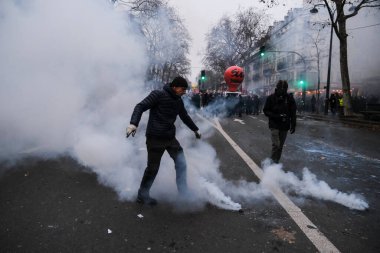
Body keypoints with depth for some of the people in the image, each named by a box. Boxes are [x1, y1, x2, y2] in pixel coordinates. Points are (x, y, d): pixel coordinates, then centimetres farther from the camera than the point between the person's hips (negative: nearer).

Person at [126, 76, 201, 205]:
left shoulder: (178, 101, 11)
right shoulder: (158, 94, -10)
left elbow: (185, 116, 27)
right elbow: (140, 107, -14)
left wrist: (195, 129, 37)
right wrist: (133, 123, -30)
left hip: (170, 137, 7)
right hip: (155, 138, -7)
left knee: (181, 163, 4)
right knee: (153, 168, 1)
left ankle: (183, 193, 18)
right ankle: (142, 196, 22)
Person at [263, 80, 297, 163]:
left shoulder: (289, 98, -1)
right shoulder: (271, 98, -5)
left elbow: (293, 113, 5)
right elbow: (266, 111, -3)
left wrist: (293, 125, 2)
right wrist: (276, 116, -17)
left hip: (285, 126, 3)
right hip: (274, 125, -3)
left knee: (280, 146, 10)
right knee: (276, 145, -13)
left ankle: (276, 162, 23)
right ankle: (272, 162, -1)